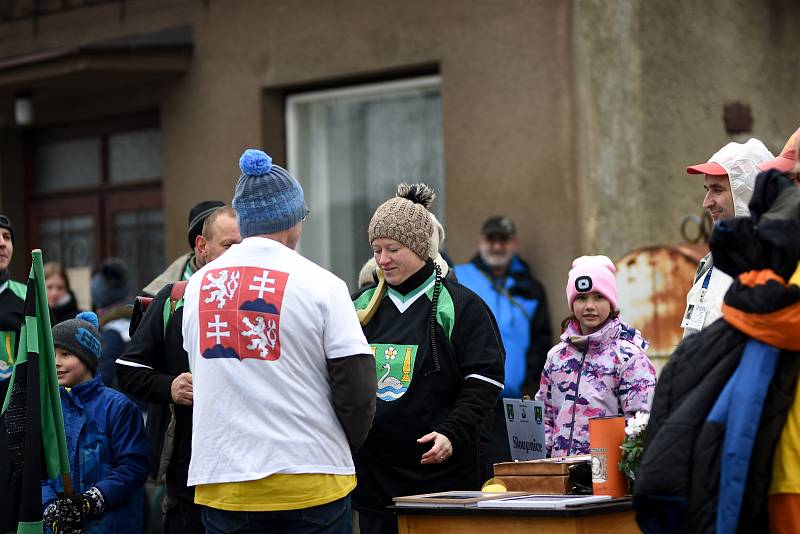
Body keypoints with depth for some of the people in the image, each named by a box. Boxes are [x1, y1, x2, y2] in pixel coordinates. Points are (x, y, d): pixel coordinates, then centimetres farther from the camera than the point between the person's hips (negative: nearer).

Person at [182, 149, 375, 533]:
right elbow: (358, 389, -7)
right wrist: (346, 445, 11)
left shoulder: (198, 286, 5)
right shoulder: (321, 285, -7)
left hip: (221, 484, 3)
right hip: (311, 482, -3)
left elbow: (202, 379, 11)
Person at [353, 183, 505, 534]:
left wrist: (452, 433, -18)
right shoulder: (362, 306, 14)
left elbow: (483, 382, -6)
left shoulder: (460, 306, -1)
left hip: (439, 473, -4)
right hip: (372, 475, 5)